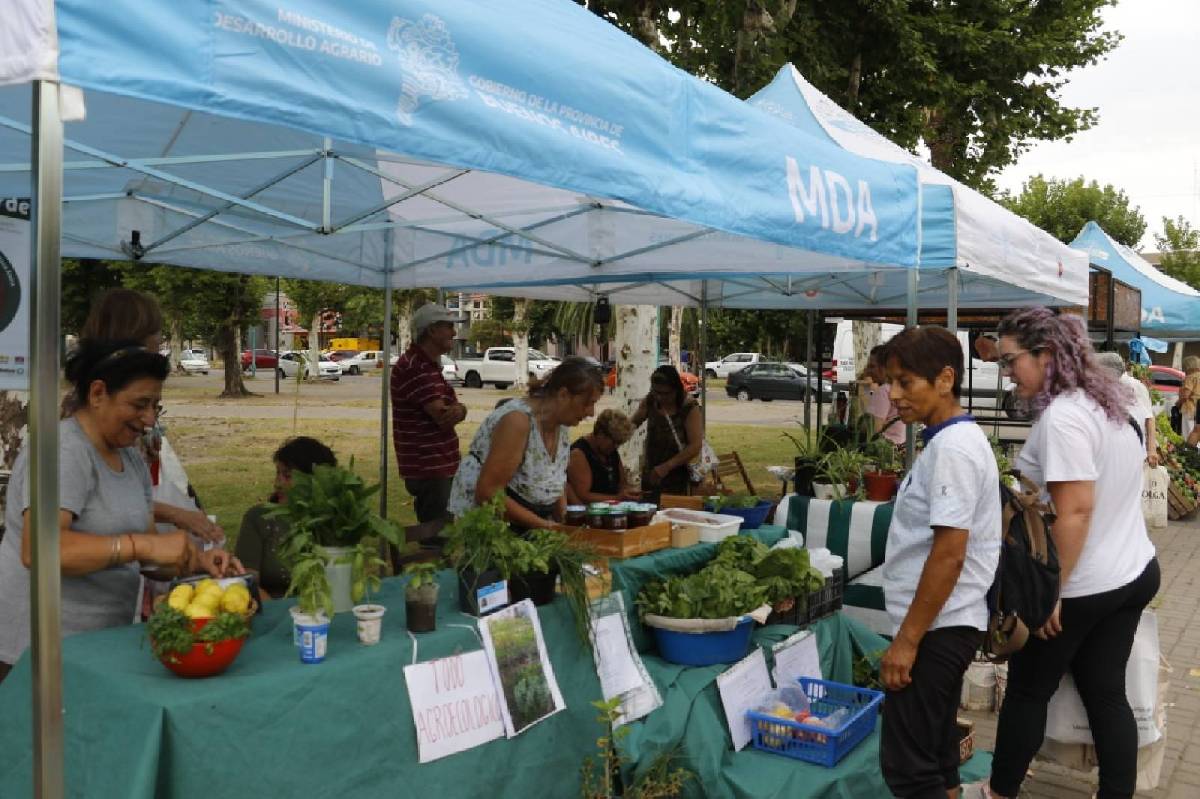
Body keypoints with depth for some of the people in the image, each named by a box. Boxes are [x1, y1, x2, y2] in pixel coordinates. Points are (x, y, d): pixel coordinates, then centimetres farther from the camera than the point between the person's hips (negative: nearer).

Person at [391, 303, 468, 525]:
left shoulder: (429, 365, 16)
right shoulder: (413, 367, -18)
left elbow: (452, 410, 9)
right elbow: (443, 417, -24)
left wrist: (459, 410, -14)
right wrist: (458, 410, -2)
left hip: (440, 466, 10)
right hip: (427, 470, -10)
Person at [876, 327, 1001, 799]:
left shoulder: (953, 447, -19)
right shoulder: (951, 440, 11)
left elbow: (950, 552, -23)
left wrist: (907, 639, -19)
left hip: (937, 626, -10)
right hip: (945, 624, 10)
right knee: (936, 753, 19)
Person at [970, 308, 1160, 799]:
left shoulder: (1062, 416, -22)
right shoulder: (1105, 403, 7)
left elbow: (1076, 512, -25)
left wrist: (1051, 592, -20)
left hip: (1084, 586, -8)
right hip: (1135, 572, 8)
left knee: (1028, 690, 8)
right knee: (1106, 694, 14)